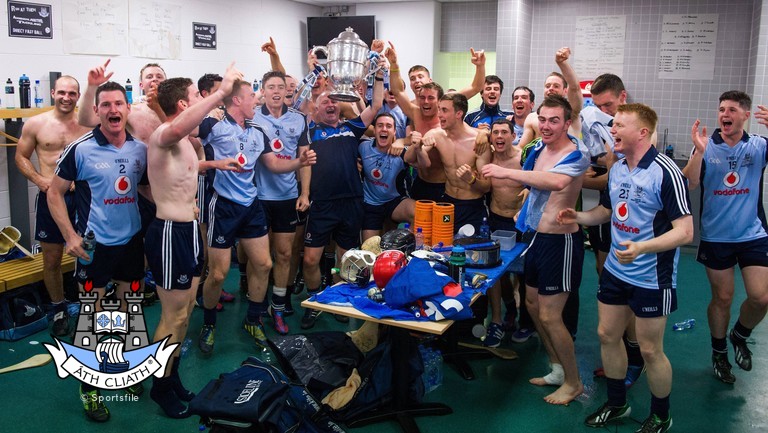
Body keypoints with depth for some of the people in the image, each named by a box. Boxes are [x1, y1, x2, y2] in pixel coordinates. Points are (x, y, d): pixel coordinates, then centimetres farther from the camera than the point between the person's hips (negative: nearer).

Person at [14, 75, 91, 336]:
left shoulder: (87, 125, 1)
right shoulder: (35, 124, 0)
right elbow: (21, 156, 7)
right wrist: (39, 180, -9)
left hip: (83, 197, 0)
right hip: (51, 198, 0)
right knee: (52, 259, 7)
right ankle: (59, 310, 25)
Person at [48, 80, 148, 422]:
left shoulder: (141, 148, 0)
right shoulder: (80, 148, -12)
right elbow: (54, 192, -5)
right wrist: (70, 235, -14)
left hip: (131, 239, 4)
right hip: (95, 243, -4)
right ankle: (88, 388, 19)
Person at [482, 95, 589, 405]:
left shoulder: (576, 155, -19)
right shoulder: (538, 149, 5)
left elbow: (556, 181, -42)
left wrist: (506, 172, -43)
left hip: (560, 241, -9)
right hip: (537, 236, 9)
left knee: (549, 316, -3)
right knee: (532, 303, 18)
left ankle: (573, 382, 18)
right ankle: (558, 369, 36)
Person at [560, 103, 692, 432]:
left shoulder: (665, 172, -20)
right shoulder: (616, 169, 4)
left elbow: (685, 232, -24)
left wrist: (641, 247, -37)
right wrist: (578, 217, 1)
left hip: (651, 278, -7)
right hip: (615, 271, 7)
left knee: (650, 350, 5)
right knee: (607, 335, 15)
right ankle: (616, 405, 35)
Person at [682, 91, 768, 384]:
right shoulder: (706, 146, -5)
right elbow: (689, 185, -15)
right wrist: (698, 151, -30)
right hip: (716, 237, -1)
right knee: (722, 298, 9)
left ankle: (739, 336, 28)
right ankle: (719, 353, 29)